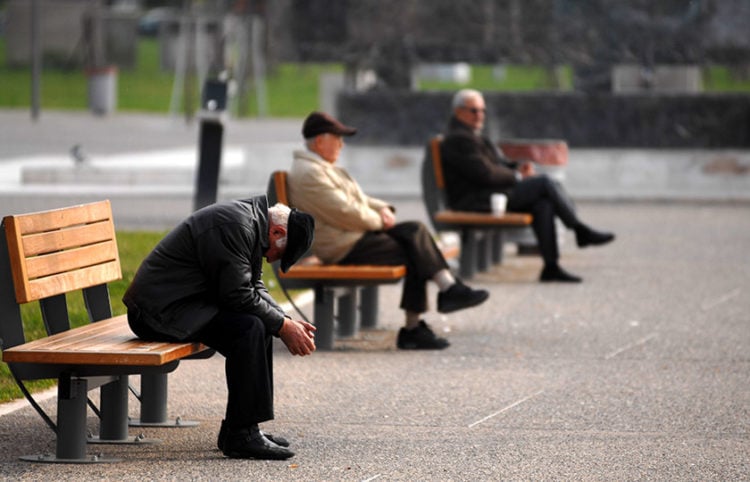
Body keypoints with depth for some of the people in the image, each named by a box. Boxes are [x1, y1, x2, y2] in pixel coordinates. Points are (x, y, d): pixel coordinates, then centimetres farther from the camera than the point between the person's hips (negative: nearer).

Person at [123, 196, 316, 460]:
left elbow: (255, 288, 17)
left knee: (260, 324, 12)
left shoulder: (252, 223, 12)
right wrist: (283, 326, -14)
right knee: (249, 327, -24)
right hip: (161, 310, -11)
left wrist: (286, 321, 3)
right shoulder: (235, 226, -21)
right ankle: (241, 436, -19)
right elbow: (240, 296, -23)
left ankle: (238, 428, 12)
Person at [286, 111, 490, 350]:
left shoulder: (321, 167, 20)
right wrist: (379, 220, -7)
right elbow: (345, 213, -21)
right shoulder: (308, 174, -17)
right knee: (414, 252, -13)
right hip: (343, 247, -11)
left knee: (415, 230, -4)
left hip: (356, 233, 11)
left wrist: (382, 209, 6)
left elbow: (357, 198, 25)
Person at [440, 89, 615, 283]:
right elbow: (485, 174, -20)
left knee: (542, 204, -10)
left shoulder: (470, 135, 22)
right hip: (475, 200, -10)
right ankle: (580, 230, -4)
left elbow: (497, 164, 24)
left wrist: (518, 167, 3)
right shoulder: (458, 139, -13)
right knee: (545, 183, -15)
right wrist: (517, 176, -8)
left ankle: (551, 266, -15)